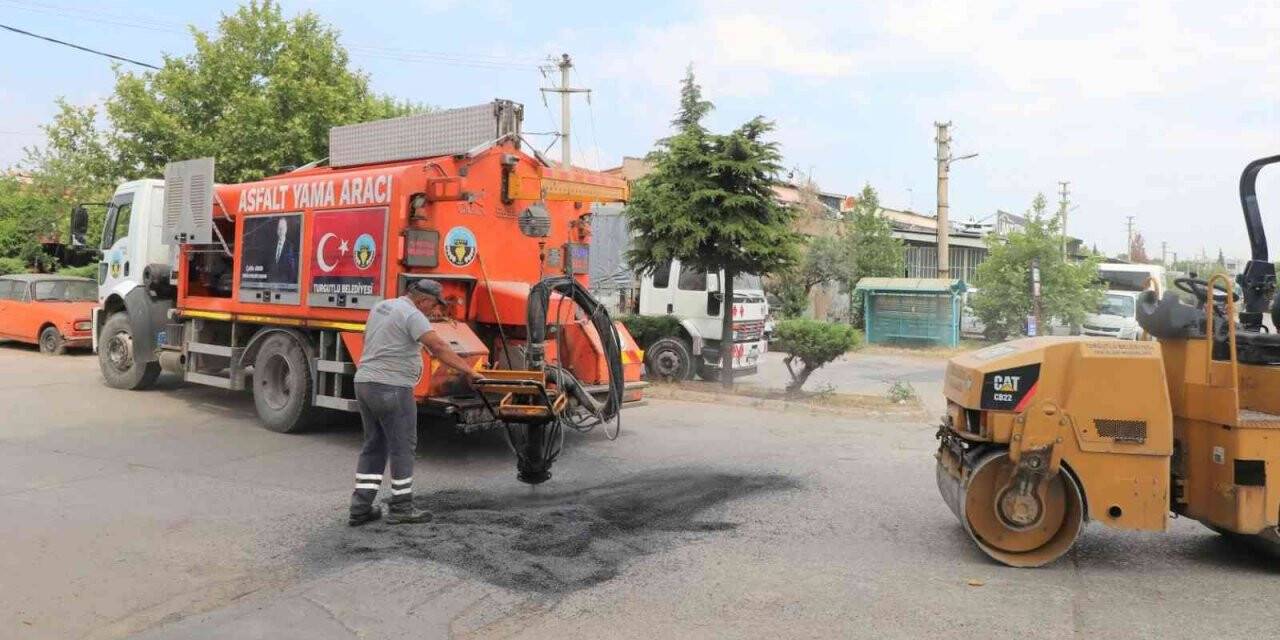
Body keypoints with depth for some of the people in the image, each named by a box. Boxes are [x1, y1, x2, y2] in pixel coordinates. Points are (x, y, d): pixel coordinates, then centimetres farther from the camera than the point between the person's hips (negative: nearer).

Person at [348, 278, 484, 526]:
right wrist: (469, 371, -20)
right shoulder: (412, 314, -12)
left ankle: (360, 508, 15)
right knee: (402, 447, 1)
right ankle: (400, 508, 8)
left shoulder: (380, 307, 16)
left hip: (364, 382, 9)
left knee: (374, 445, 14)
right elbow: (438, 347, -21)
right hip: (391, 388, -9)